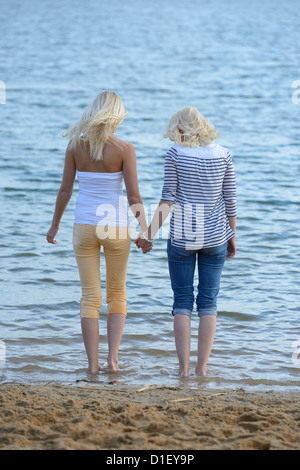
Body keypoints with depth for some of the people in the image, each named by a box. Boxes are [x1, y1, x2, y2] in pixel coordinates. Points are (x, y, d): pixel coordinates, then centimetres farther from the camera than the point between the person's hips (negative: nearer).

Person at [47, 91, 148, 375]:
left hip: (85, 226, 2)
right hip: (115, 227, -1)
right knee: (117, 294, 16)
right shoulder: (124, 149, -12)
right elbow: (134, 196, -12)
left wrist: (55, 224, 13)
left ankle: (93, 365, 6)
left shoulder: (75, 145, -5)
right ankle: (112, 358, 5)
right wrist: (144, 231, 0)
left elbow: (65, 190, 0)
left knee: (90, 298, 9)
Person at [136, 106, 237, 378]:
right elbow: (230, 200, 3)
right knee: (208, 303, 8)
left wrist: (150, 233, -7)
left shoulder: (175, 154, -6)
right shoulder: (223, 155, 0)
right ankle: (202, 368, 7)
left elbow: (168, 199, -10)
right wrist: (232, 237, 12)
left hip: (182, 237, -2)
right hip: (215, 237, 2)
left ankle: (184, 369, 3)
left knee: (182, 302, 6)